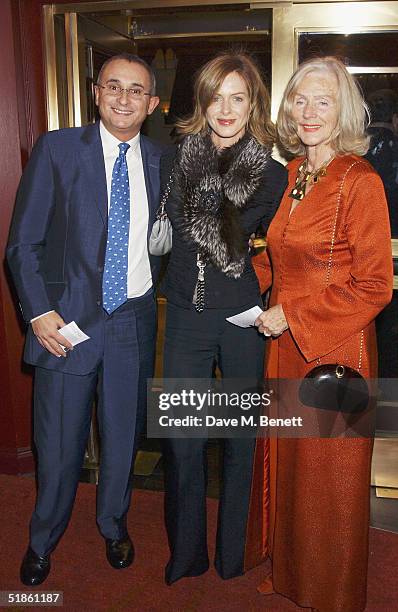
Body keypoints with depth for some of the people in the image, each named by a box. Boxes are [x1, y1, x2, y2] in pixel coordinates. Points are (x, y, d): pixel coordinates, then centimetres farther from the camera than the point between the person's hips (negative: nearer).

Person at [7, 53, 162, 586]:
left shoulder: (161, 160, 5)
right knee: (59, 444, 10)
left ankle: (113, 525, 43)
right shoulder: (57, 149, -4)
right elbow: (23, 243, -4)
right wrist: (39, 312, -11)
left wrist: (151, 288, 3)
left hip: (133, 321, 3)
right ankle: (43, 541, 38)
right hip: (67, 320, -2)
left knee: (123, 436, 16)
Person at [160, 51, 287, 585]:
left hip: (245, 317, 0)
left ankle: (234, 554, 33)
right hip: (188, 316, 1)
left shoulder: (272, 176, -1)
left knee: (242, 439, 11)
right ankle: (185, 555, 28)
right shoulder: (174, 163, 3)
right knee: (183, 441, 4)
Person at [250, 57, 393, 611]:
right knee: (285, 462, 18)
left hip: (336, 350, -6)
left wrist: (292, 314, -16)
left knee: (329, 477, 11)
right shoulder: (289, 175, 7)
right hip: (285, 345, 6)